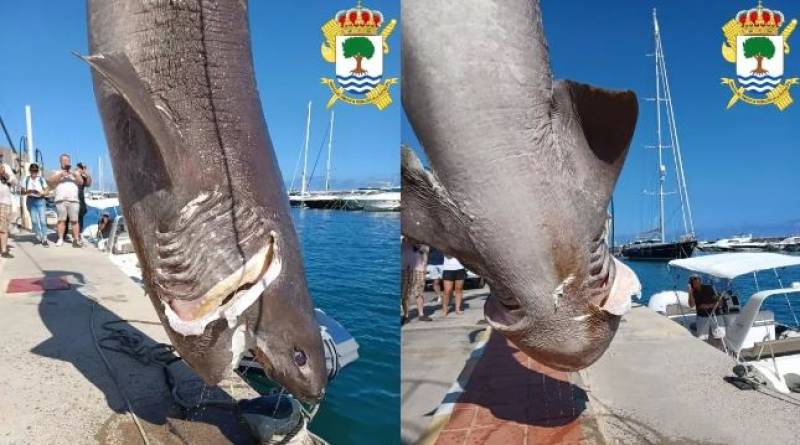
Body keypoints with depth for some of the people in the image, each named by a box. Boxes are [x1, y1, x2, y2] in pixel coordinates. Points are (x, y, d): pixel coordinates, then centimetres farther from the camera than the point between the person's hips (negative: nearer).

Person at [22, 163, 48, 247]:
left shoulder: (41, 179, 4)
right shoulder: (26, 179, 5)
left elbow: (46, 191, 4)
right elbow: (23, 192, 4)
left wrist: (40, 193, -16)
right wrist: (29, 191, -15)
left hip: (40, 200, -1)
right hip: (31, 201, 1)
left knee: (42, 220, -10)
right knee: (34, 220, 0)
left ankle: (44, 239, -9)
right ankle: (38, 237, 13)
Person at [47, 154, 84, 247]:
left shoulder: (75, 172, 21)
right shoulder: (57, 172, 19)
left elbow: (81, 182, 7)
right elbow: (49, 181, 4)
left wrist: (74, 175, -8)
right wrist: (60, 175, -7)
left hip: (73, 200, 0)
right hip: (61, 200, 0)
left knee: (74, 220, -5)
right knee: (61, 220, -5)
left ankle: (76, 239, -8)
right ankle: (60, 239, -4)